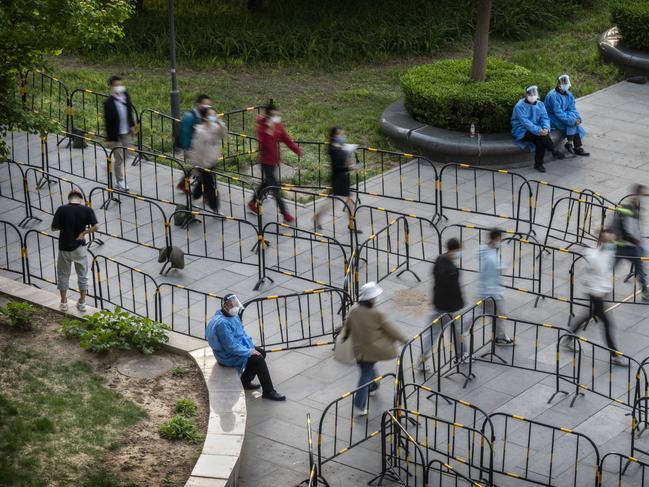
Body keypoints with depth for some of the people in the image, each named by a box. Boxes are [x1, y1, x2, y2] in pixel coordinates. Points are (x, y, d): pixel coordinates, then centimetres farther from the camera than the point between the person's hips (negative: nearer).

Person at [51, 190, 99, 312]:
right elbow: (95, 226, -19)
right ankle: (82, 303, 22)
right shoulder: (87, 210, -11)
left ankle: (64, 303, 24)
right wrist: (84, 232, -7)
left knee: (63, 275, 18)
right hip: (79, 247, 0)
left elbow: (54, 228, -8)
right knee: (82, 275, 17)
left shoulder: (61, 210, -12)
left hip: (64, 248, 0)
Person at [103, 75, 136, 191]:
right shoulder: (109, 103, -20)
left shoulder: (126, 96, -1)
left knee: (124, 156, 16)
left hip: (127, 133, 6)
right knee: (119, 159, 4)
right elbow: (107, 122, -17)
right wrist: (109, 139, -15)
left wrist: (132, 125, 12)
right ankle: (120, 182, 17)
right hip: (116, 135, -6)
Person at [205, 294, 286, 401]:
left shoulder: (234, 316, 2)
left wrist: (252, 346, 2)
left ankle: (245, 381, 18)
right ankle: (268, 392, -10)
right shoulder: (222, 323, -30)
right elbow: (231, 347, -29)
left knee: (261, 352, 10)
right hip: (228, 356, -10)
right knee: (258, 359, -17)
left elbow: (242, 333, 15)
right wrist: (249, 352, -20)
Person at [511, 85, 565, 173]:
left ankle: (538, 164, -22)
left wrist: (546, 128, -23)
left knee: (540, 141, -30)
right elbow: (525, 122, -23)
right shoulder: (520, 106, -13)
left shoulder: (540, 104, 7)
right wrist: (538, 130, -34)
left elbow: (545, 118, 0)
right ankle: (554, 152, -21)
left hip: (536, 129, 5)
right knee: (541, 135, -31)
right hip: (521, 132, -5)